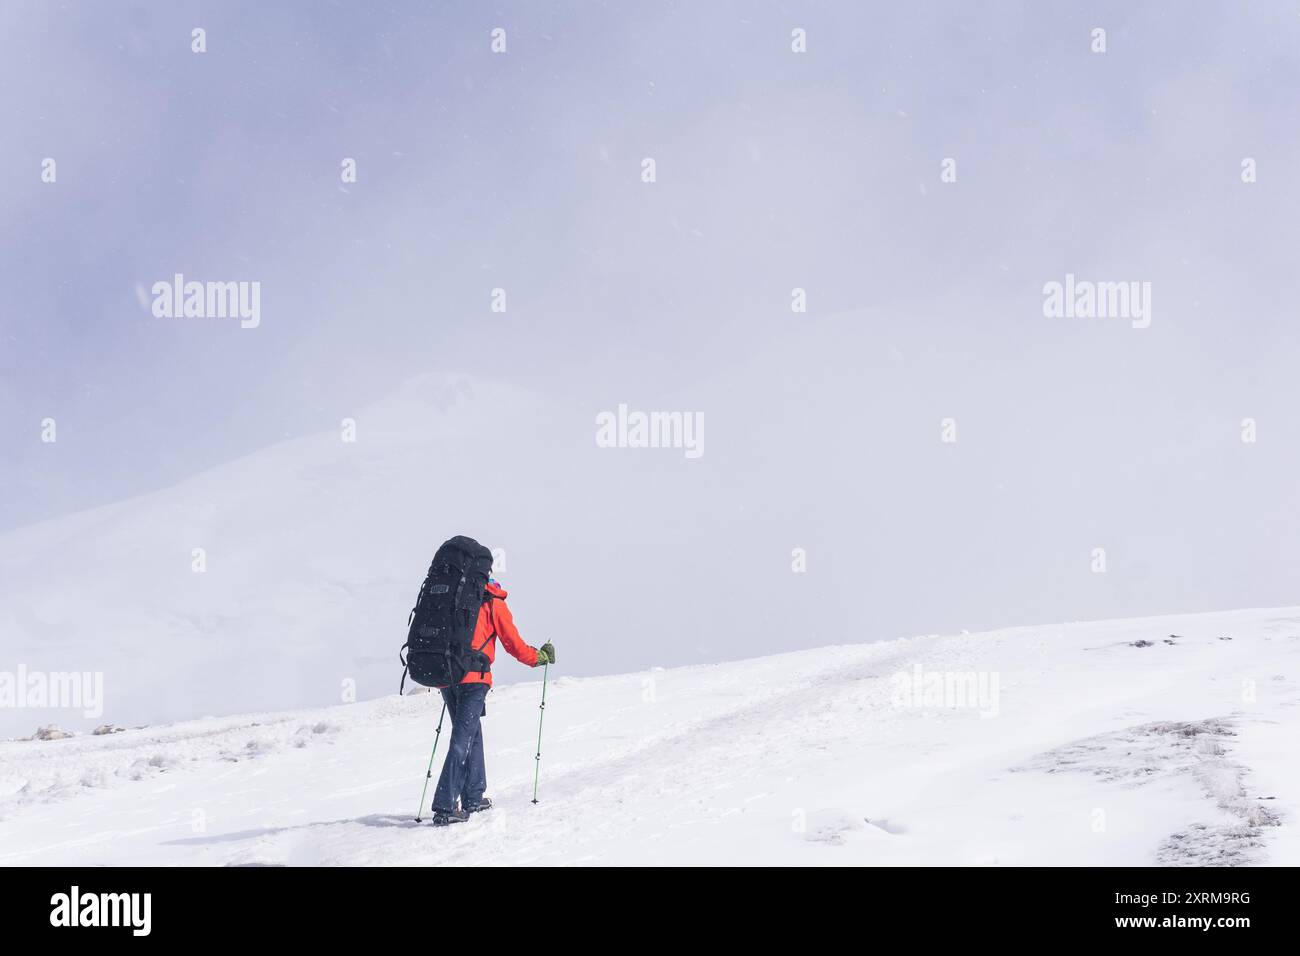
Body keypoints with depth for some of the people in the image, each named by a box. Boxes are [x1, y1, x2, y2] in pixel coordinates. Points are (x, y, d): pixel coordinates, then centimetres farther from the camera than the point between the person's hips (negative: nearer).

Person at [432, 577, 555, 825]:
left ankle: (473, 798, 23)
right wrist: (540, 656, 23)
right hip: (473, 678, -6)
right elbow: (515, 645, 7)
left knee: (472, 734, 20)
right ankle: (444, 808, -17)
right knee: (462, 740, -9)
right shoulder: (494, 605, 9)